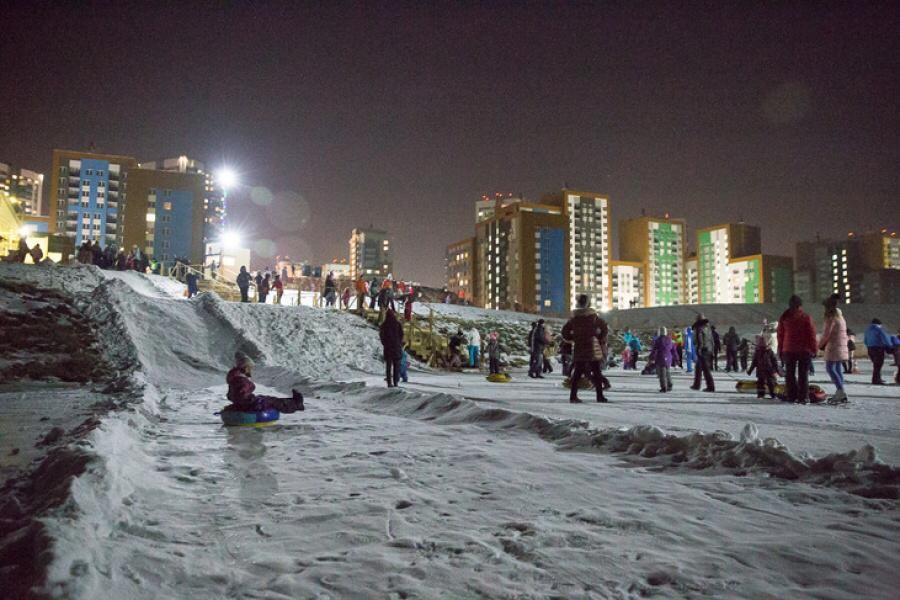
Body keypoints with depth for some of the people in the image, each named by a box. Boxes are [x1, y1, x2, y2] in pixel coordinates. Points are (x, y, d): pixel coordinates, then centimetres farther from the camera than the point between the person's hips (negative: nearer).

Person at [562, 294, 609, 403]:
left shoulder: (573, 318, 2)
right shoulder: (593, 317, -4)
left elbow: (565, 333, 2)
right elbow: (604, 329, -2)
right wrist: (601, 340, 10)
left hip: (579, 349, 2)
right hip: (593, 349, -2)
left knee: (577, 372, 7)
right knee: (596, 372, 7)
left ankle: (573, 396, 2)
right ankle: (600, 396, 9)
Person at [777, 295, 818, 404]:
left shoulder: (784, 318, 0)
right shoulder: (807, 318, -8)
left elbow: (780, 334, 5)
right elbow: (812, 335, -7)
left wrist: (780, 349, 12)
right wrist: (813, 349, 1)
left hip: (788, 350, 2)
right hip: (804, 350, -2)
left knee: (790, 374, 10)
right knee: (803, 374, 3)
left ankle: (791, 396, 8)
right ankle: (803, 397, 1)